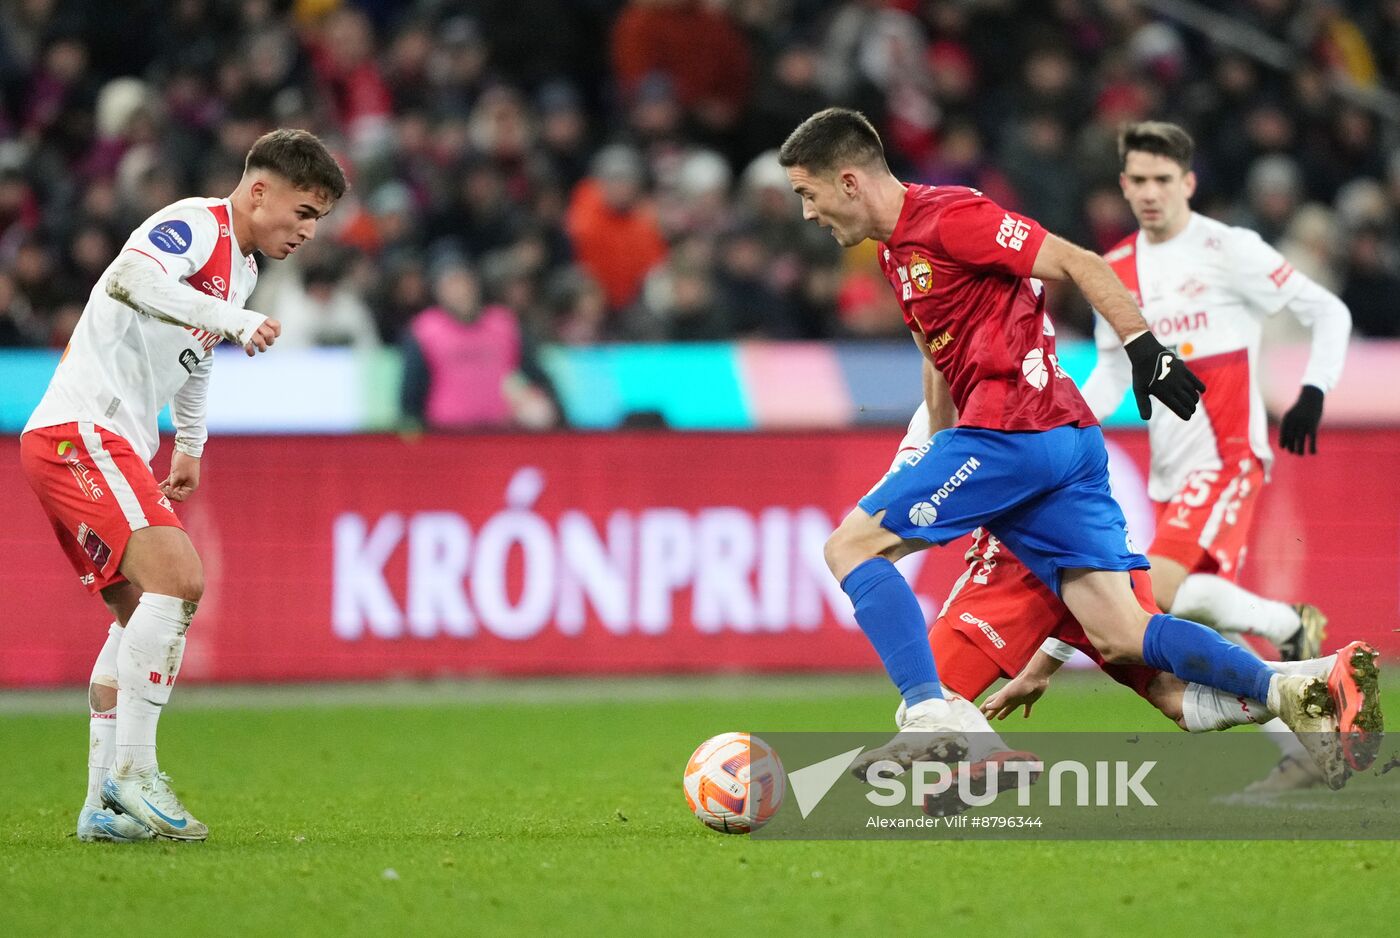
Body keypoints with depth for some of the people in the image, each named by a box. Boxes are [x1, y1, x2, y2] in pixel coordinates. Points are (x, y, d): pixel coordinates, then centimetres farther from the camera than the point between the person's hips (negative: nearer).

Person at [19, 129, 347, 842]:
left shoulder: (241, 268, 19)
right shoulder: (198, 225, -11)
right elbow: (130, 280, -32)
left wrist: (190, 444, 36)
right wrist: (234, 319, -35)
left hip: (114, 447, 11)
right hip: (79, 429, -11)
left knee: (141, 613, 11)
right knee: (178, 577, -22)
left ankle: (104, 808, 13)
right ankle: (131, 771, -20)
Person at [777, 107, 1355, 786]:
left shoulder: (948, 217, -8)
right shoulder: (895, 251, 22)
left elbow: (1078, 265, -12)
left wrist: (1143, 347, -18)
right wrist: (927, 472, 33)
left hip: (1008, 434, -9)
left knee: (849, 546, -6)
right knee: (1120, 635, 0)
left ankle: (928, 721, -17)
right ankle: (1287, 693, -12)